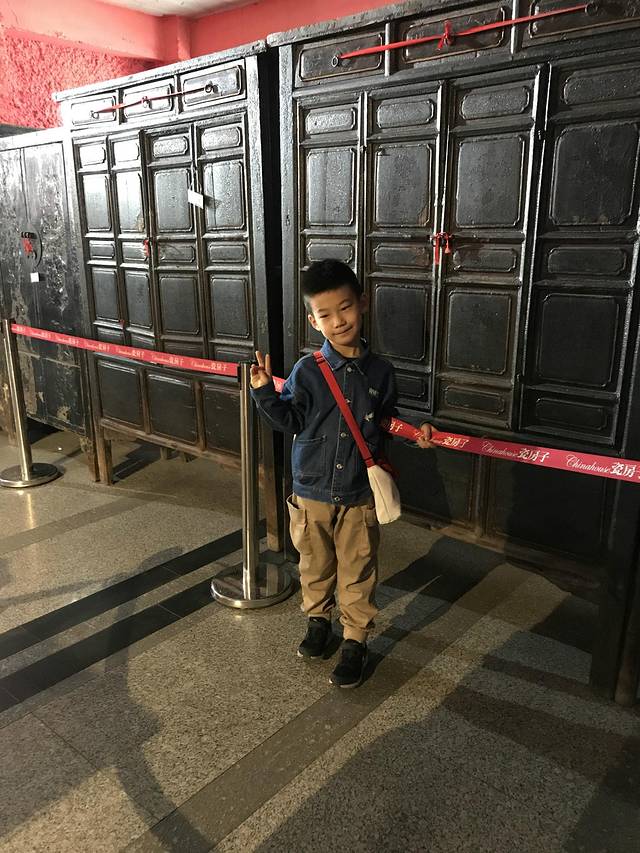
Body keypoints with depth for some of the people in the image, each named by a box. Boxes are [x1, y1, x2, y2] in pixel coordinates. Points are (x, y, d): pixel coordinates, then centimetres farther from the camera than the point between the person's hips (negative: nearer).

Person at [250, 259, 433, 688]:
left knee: (358, 572, 11)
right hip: (312, 492, 0)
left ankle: (356, 641, 30)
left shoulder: (379, 371, -4)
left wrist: (415, 432, -6)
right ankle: (319, 620, 45)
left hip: (359, 495, 0)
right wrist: (265, 392, -17)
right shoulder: (307, 370, -9)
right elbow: (290, 420, -3)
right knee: (316, 565, 20)